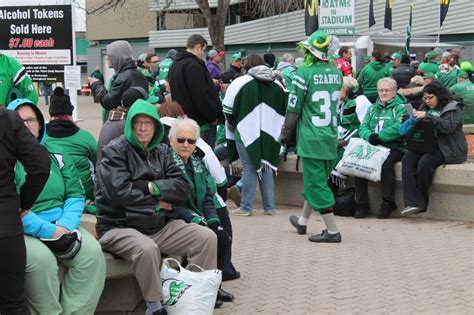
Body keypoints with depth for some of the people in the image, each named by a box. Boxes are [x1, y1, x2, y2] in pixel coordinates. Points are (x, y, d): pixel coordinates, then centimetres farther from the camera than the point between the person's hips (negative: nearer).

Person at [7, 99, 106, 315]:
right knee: (41, 259, -34)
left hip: (61, 225, 4)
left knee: (92, 251, -22)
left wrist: (65, 226, -12)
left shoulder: (56, 155, 16)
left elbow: (75, 195, 9)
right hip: (21, 230, -4)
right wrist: (47, 230, -20)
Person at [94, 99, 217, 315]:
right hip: (120, 227, -6)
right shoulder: (114, 151, -4)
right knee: (147, 248, -37)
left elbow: (182, 189, 3)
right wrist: (157, 202, -9)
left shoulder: (161, 152, 14)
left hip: (162, 226, 6)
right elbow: (118, 193, -18)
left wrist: (151, 187, -13)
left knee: (207, 237, -7)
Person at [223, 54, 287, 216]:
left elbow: (228, 110, -5)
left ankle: (246, 207, 3)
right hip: (270, 135, 4)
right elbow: (285, 108, 13)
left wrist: (233, 127, 12)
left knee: (250, 168, 0)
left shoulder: (239, 82, -7)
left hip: (247, 133, -4)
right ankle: (269, 206, 14)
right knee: (267, 168, 12)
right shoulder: (277, 84, 7)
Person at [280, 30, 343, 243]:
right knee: (316, 180, 19)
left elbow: (293, 107, -9)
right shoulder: (337, 73, 4)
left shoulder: (305, 73, -13)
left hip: (311, 139, -7)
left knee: (316, 184, 0)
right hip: (331, 137, 7)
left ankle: (332, 231, 0)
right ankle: (303, 221, 35)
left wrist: (287, 135, 3)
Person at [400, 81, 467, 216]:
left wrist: (427, 116, -24)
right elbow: (418, 127, 20)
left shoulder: (453, 108, 1)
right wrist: (412, 120, -5)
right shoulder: (425, 107, 21)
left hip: (447, 149, -6)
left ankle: (421, 201, -17)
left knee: (425, 162, -32)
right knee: (407, 160, -23)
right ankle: (413, 202, -32)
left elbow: (449, 126, -17)